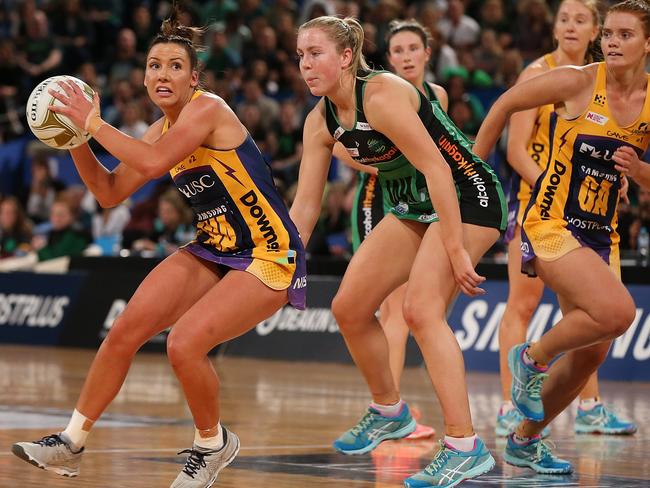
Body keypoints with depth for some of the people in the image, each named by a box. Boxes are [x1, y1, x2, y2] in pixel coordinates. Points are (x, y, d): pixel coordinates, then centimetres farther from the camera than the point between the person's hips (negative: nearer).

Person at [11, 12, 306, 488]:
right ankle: (72, 443, 11)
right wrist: (76, 138, 1)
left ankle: (213, 444, 2)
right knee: (124, 331, -2)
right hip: (211, 250, 8)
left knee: (185, 343, -25)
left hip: (268, 259, -8)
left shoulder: (207, 109, -18)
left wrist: (94, 123, -25)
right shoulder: (163, 129, 7)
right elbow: (110, 192, 14)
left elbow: (152, 162, -34)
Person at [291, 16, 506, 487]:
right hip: (414, 206, 9)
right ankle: (388, 411, 26)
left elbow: (436, 169, -27)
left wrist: (455, 251, -28)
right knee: (349, 307, 5)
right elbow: (305, 205, 6)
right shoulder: (321, 121, 0)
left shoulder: (382, 96, -25)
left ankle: (465, 446, -22)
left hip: (466, 197, -9)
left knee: (422, 309, -23)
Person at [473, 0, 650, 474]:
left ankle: (525, 440, 26)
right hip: (551, 225, -6)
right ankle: (532, 357, 1)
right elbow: (505, 105, 0)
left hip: (600, 234, 6)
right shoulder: (578, 82, -11)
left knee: (590, 354, 6)